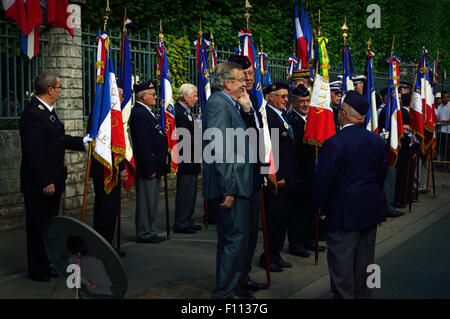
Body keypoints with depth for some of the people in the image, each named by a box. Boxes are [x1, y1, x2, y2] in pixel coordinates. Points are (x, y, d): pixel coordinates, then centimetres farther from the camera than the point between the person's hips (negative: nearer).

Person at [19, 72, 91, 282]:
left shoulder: (48, 110, 12)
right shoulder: (33, 113, -21)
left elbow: (59, 139, 23)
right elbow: (34, 152, -24)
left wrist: (82, 142, 21)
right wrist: (45, 182, -23)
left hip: (52, 181, 10)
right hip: (38, 185, -10)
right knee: (38, 226, 2)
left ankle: (48, 265, 29)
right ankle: (37, 270, 14)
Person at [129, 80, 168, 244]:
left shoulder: (146, 112, 16)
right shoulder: (139, 113, -17)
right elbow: (142, 144, -22)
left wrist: (158, 166, 18)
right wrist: (149, 169, -22)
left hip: (154, 166, 10)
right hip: (147, 167, -10)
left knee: (152, 201, 15)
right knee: (146, 201, -2)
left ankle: (149, 231, 23)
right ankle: (144, 233, 6)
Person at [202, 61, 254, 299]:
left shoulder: (228, 104, 17)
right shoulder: (218, 104, -15)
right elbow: (220, 150, -22)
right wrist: (228, 189, -23)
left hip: (236, 185, 11)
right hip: (231, 186, -11)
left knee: (230, 239, 17)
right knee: (236, 238, -6)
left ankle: (228, 287, 28)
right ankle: (224, 292, 4)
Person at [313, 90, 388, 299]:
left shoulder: (334, 143, -19)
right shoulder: (377, 140, 2)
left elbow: (323, 179, -17)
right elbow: (382, 173, 11)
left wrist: (320, 205, -4)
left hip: (343, 211, -7)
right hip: (371, 209, 7)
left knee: (341, 258, 5)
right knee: (364, 257, 17)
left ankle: (344, 294, 12)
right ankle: (362, 294, 29)